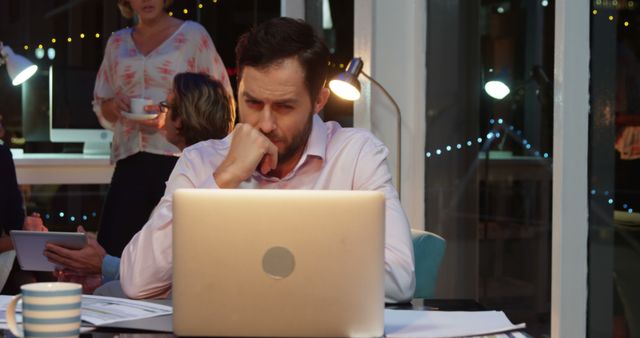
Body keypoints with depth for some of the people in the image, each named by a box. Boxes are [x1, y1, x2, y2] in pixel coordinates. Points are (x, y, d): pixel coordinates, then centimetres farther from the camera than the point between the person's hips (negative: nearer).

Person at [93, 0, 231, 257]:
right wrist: (114, 106, -1)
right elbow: (101, 106, 22)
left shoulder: (192, 35, 3)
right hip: (130, 161, 4)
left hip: (180, 160, -3)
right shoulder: (117, 43, 16)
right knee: (110, 248, -4)